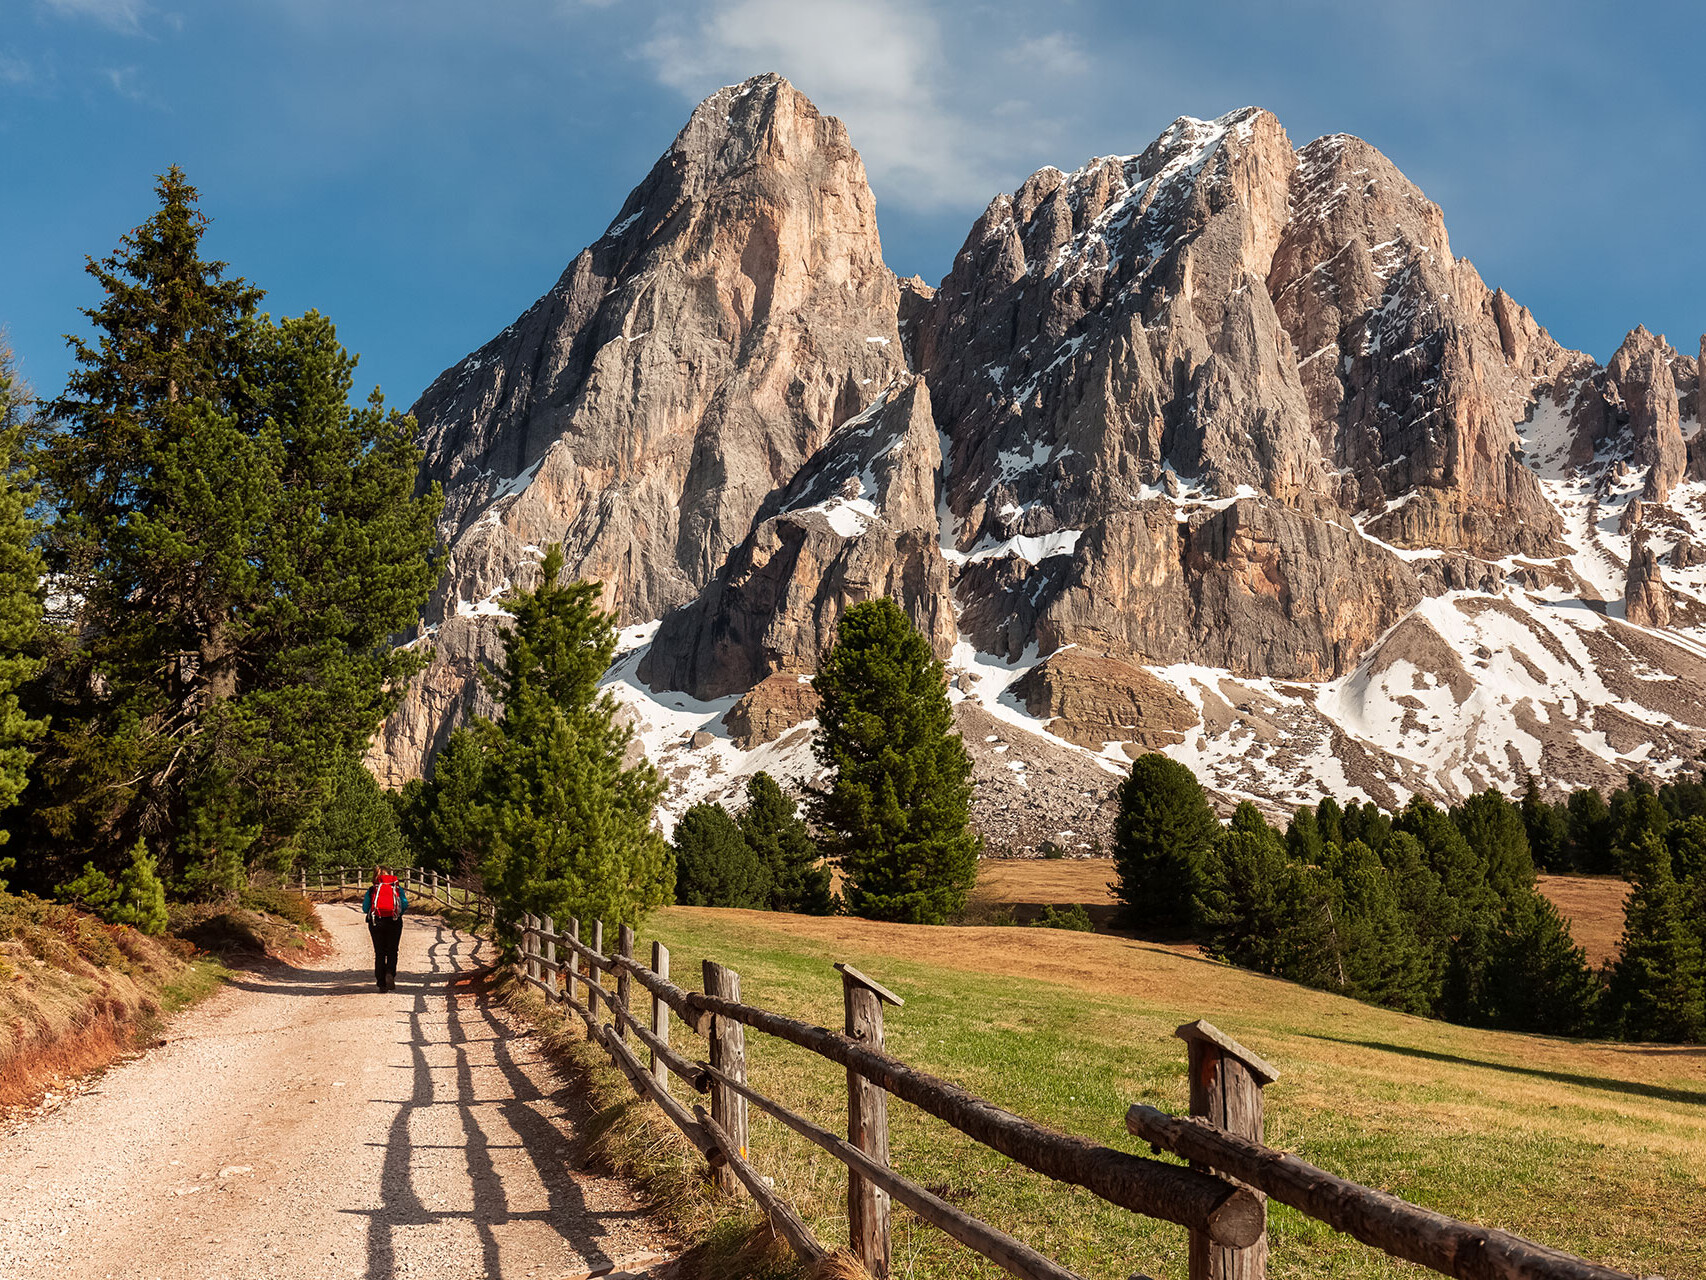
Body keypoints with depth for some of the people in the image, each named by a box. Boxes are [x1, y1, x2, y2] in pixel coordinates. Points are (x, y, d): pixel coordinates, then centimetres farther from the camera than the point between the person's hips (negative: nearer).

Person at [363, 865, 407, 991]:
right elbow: (405, 904, -3)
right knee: (392, 951, 10)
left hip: (376, 923, 0)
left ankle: (382, 983, 4)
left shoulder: (371, 890, 6)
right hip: (394, 923, 0)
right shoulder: (397, 888, 6)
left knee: (379, 953, 8)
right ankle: (390, 973, -16)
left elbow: (365, 909, 0)